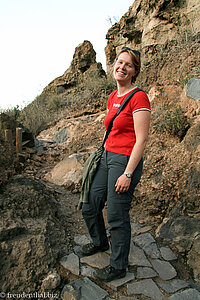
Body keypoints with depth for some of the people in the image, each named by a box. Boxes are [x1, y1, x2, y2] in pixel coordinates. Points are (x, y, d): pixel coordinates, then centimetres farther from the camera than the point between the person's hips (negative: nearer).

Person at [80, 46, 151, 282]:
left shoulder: (138, 97, -12)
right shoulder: (112, 97, 12)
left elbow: (141, 139, -16)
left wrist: (128, 174, -18)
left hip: (126, 161, -8)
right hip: (106, 156, 8)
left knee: (117, 217, 4)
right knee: (89, 207, 16)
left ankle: (118, 267, 28)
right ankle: (100, 242, 45)